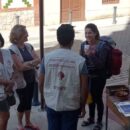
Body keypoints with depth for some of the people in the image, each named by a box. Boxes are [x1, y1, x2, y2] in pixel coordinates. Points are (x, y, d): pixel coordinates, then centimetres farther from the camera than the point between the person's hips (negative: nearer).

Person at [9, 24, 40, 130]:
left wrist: (27, 63, -19)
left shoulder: (29, 46, 3)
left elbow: (38, 59, -3)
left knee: (29, 100, 15)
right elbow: (20, 67, -21)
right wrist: (33, 63, -12)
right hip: (20, 80, -6)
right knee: (23, 102, 5)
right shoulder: (12, 50, -17)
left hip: (31, 79, 6)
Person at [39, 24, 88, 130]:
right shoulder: (80, 60, -13)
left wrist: (43, 98, 17)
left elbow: (41, 83, 0)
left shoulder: (47, 58, -8)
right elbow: (84, 87, -10)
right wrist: (82, 106, 5)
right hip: (71, 106, -2)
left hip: (51, 104, 2)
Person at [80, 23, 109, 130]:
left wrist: (91, 54, -32)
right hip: (87, 76, 5)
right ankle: (91, 118, 38)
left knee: (97, 98, 4)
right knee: (90, 97, 18)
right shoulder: (83, 45, -3)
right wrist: (85, 54, -14)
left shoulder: (102, 46, -18)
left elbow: (101, 64, -24)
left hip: (98, 77, -5)